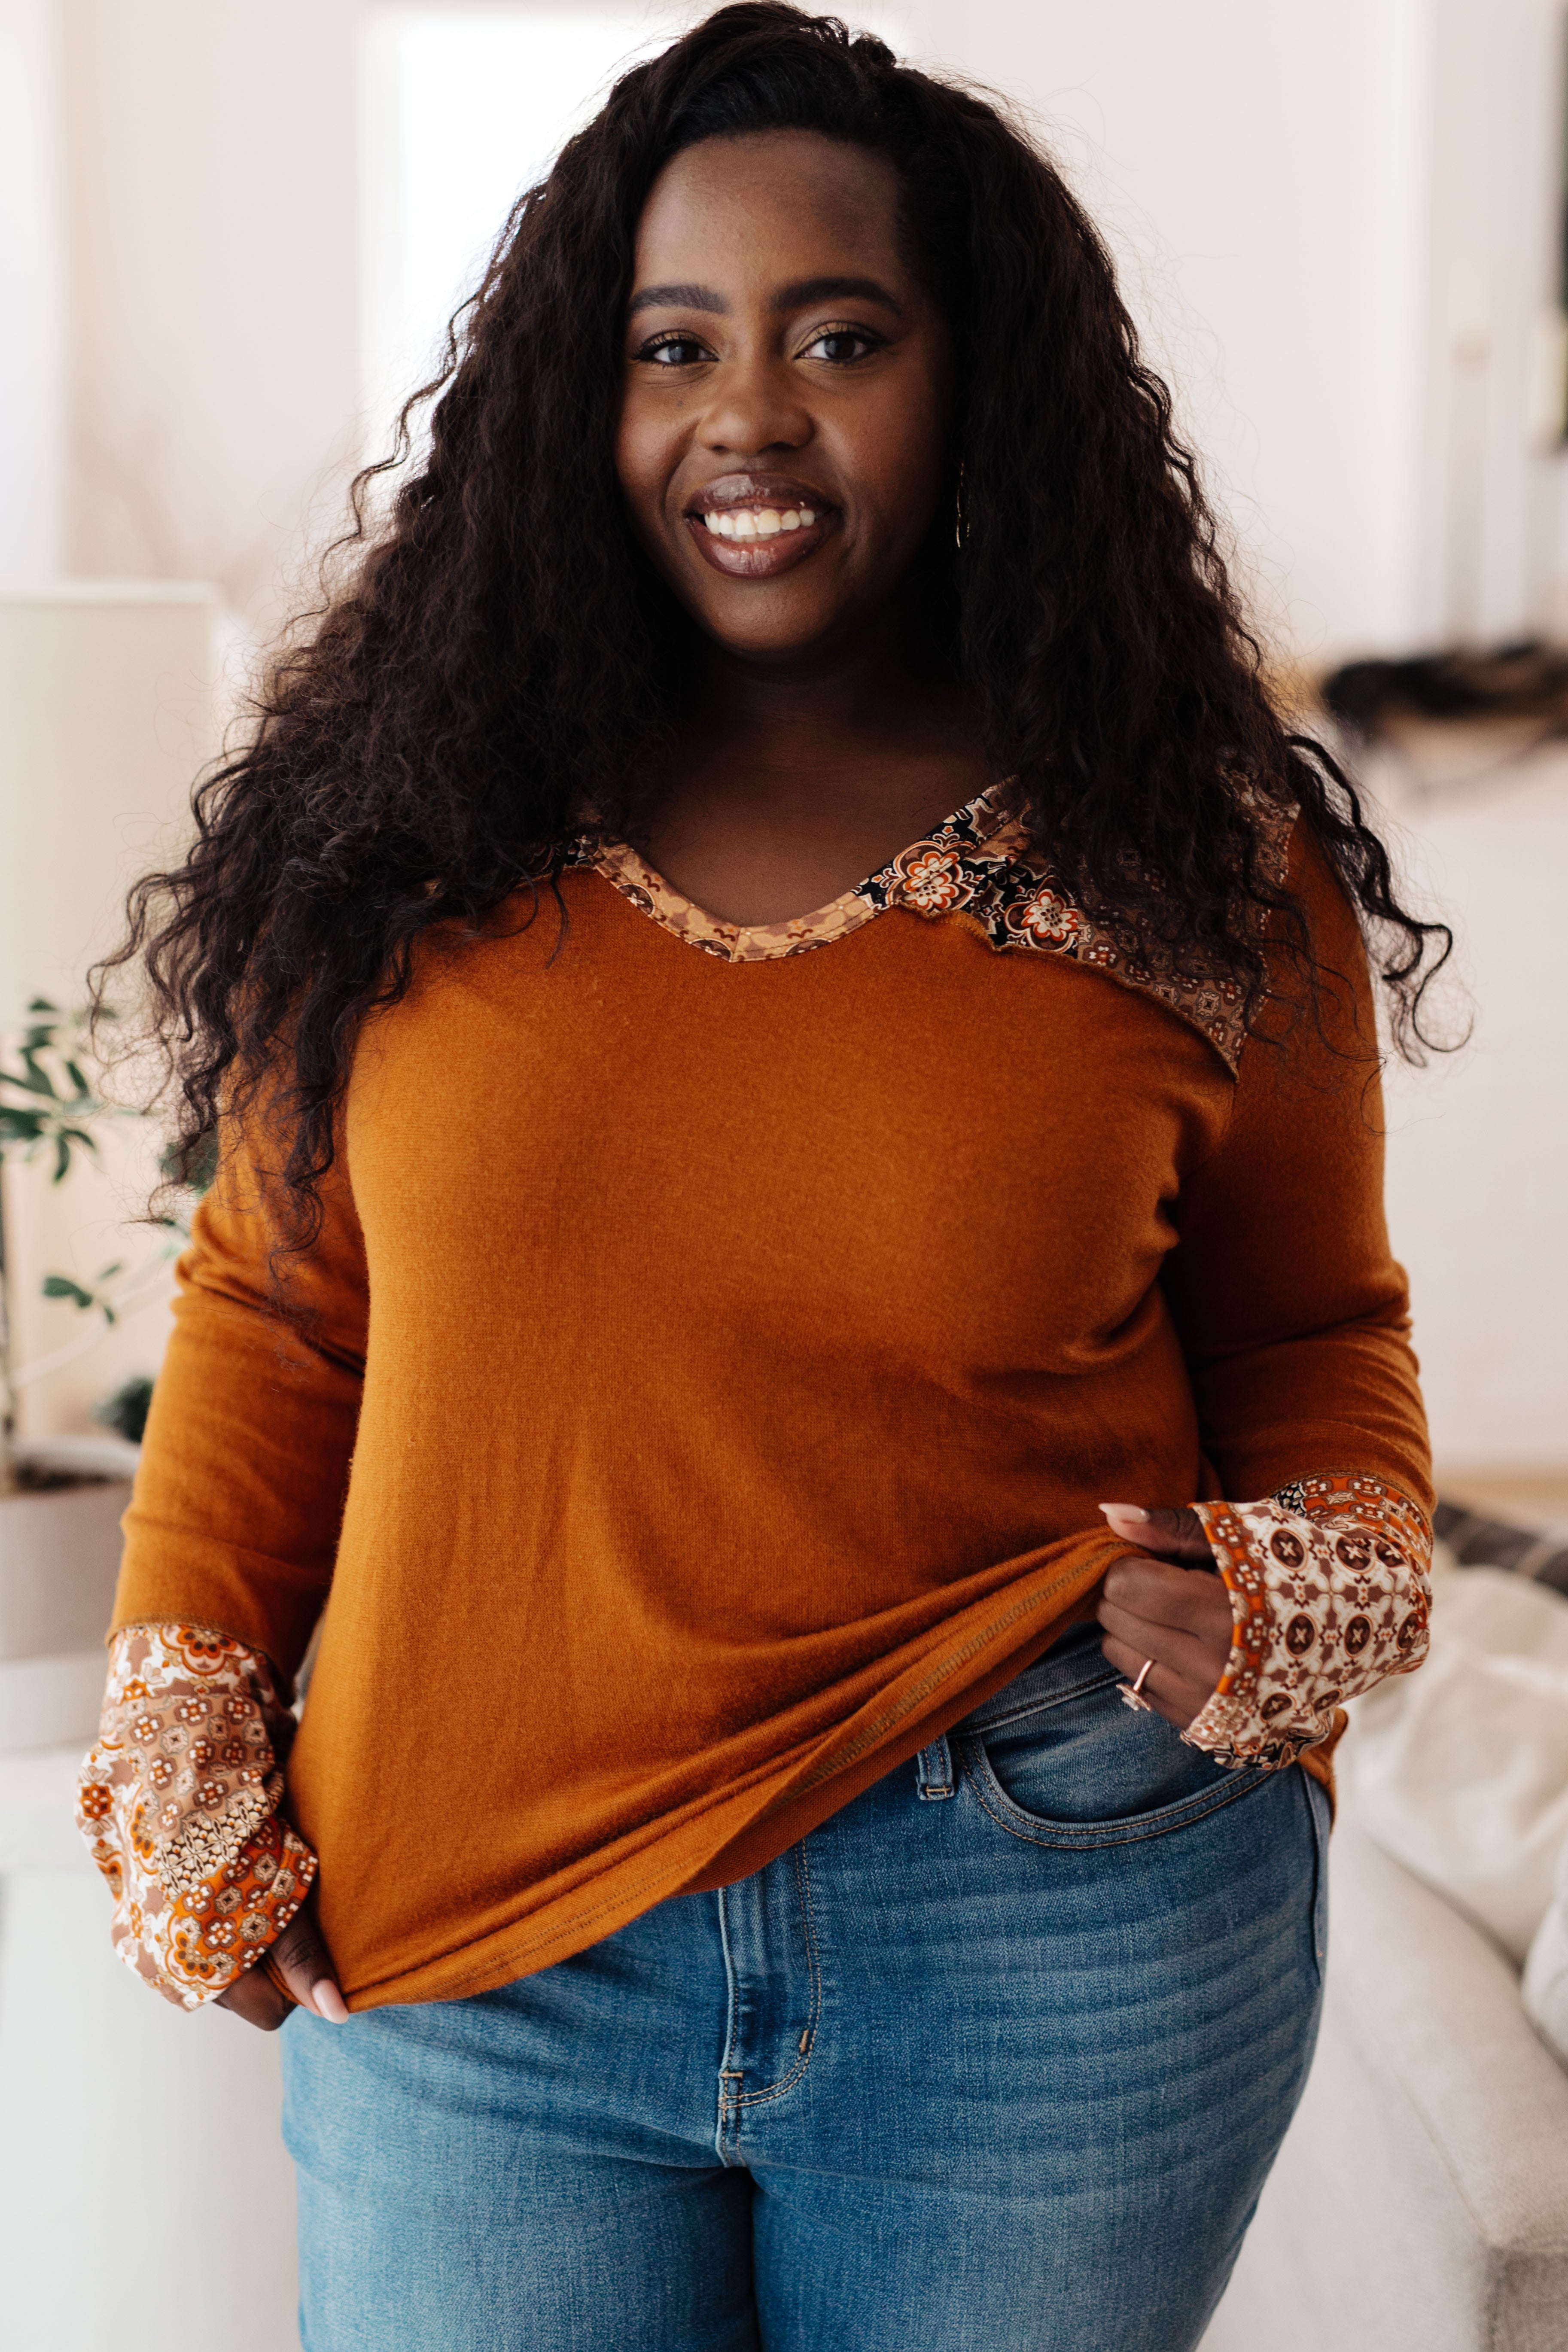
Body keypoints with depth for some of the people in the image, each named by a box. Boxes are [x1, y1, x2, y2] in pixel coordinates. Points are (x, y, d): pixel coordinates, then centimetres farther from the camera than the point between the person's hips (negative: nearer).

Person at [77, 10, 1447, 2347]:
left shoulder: (1192, 874, -3)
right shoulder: (421, 824, -1)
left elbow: (1308, 1335, 9)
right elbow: (282, 1298, 8)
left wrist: (1306, 1588, -10)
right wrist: (183, 1699, 1)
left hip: (1056, 1951, 0)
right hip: (467, 1935, 1)